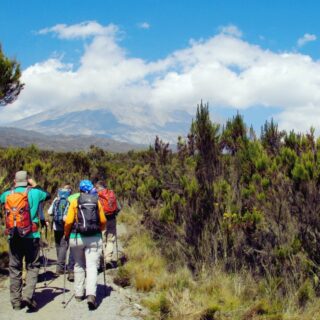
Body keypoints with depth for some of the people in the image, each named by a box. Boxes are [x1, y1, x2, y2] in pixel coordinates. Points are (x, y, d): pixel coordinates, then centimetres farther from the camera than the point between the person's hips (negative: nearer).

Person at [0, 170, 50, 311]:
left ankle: (16, 301, 16)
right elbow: (48, 195, 15)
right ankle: (28, 295, -8)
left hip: (13, 237, 3)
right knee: (32, 266, 8)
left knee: (14, 268, 11)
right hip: (31, 236, -3)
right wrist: (35, 186, 23)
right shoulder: (34, 192, -3)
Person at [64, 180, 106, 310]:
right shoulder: (97, 202, 4)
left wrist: (66, 235, 10)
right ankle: (91, 294, -17)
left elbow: (68, 222, -6)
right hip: (94, 238, 0)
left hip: (77, 238, 0)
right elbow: (103, 221, 6)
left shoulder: (74, 202, -1)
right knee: (92, 266, -1)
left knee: (79, 266, 16)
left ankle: (78, 293, 22)